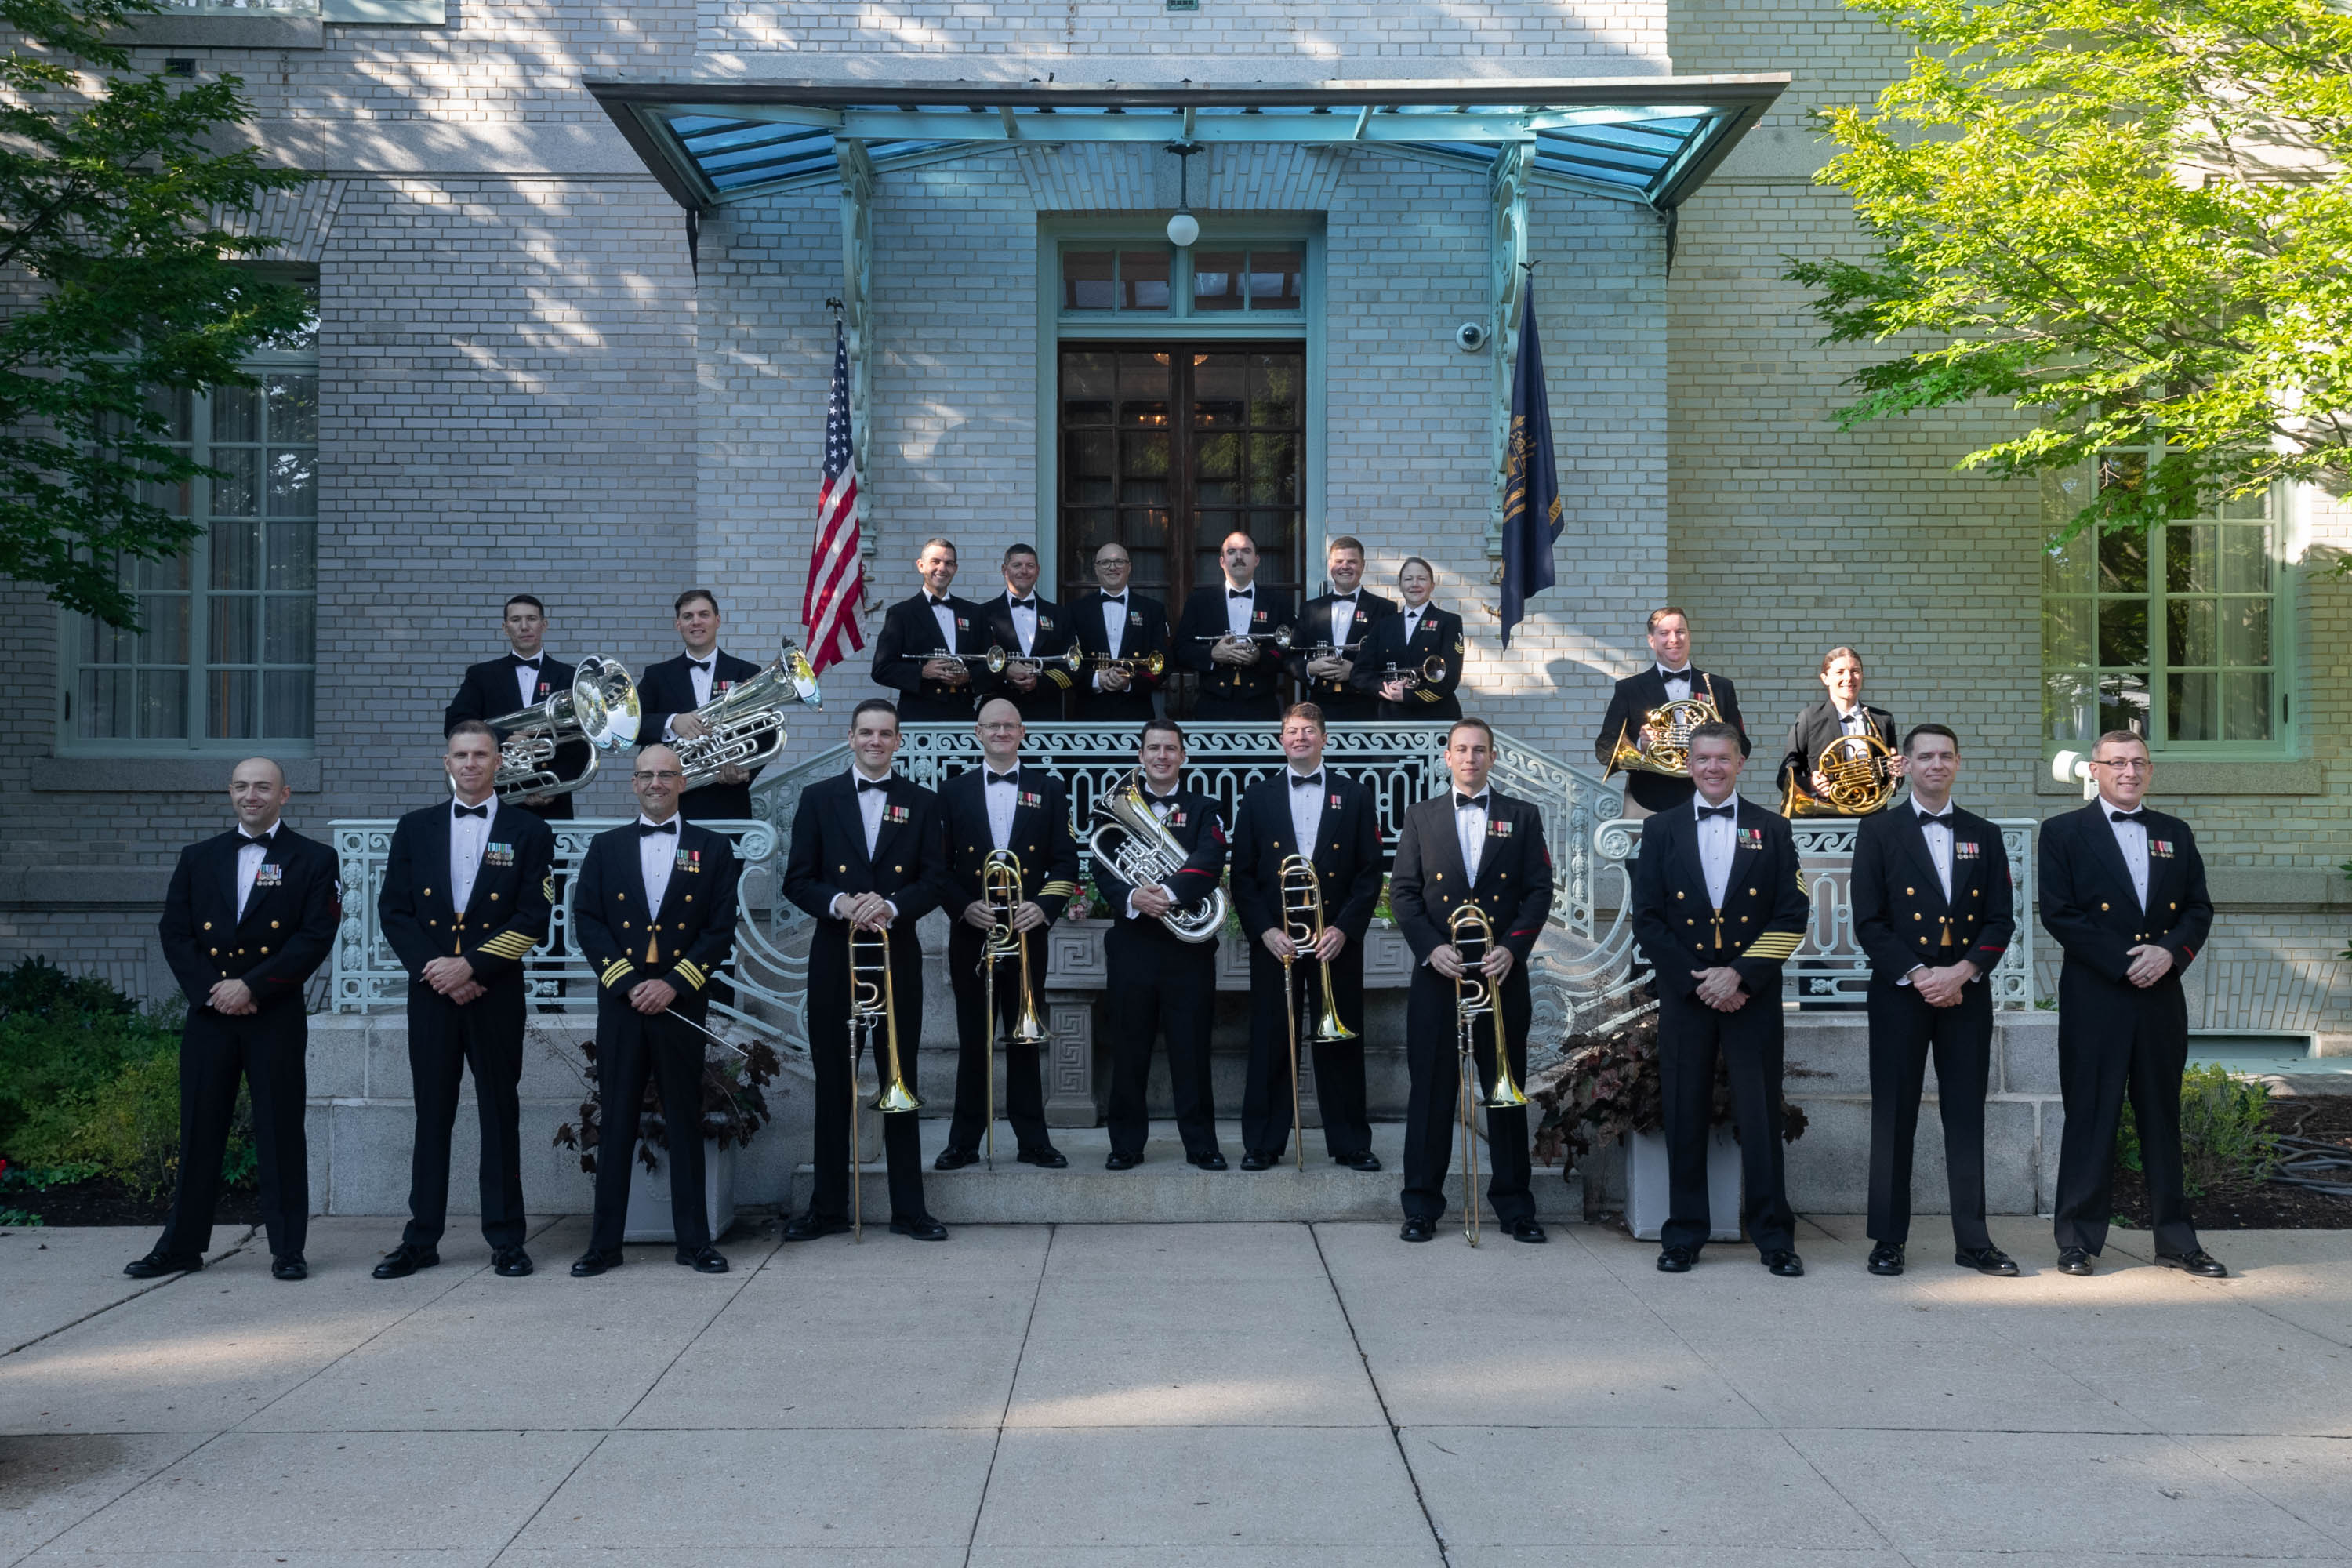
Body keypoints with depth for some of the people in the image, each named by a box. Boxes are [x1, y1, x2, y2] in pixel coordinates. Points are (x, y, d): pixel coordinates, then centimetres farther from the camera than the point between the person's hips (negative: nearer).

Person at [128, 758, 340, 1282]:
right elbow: (174, 932, 7)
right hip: (208, 1014, 3)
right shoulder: (198, 859, 13)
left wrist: (252, 986, -13)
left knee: (281, 1131, 1)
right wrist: (210, 990, -7)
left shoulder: (313, 860, 2)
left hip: (276, 1017, -3)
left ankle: (288, 1249, 8)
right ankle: (182, 1246, 15)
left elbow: (316, 937, -7)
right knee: (199, 1128, 6)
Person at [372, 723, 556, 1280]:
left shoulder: (529, 832, 4)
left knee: (500, 1114, 3)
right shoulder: (415, 828, 11)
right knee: (431, 1114, 6)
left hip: (496, 994, -2)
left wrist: (471, 965, -12)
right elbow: (393, 910, 7)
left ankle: (506, 1240, 9)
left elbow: (533, 918, -4)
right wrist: (432, 968, -7)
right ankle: (422, 1239, 14)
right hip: (431, 991, 2)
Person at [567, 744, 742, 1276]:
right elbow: (587, 922, 3)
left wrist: (673, 984, -10)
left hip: (682, 1002, -1)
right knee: (616, 1122, 3)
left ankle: (695, 1241, 11)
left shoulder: (713, 848, 8)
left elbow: (722, 929, 1)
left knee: (685, 1121, 4)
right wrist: (628, 982, -9)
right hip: (620, 1001, 1)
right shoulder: (606, 848, 12)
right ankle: (605, 1243, 10)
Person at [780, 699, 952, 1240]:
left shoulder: (921, 803, 8)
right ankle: (828, 1207, 14)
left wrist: (892, 907, -17)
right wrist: (840, 904, -17)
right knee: (833, 1083, 5)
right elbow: (797, 880, 2)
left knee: (901, 1083, 4)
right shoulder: (818, 798, 6)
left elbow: (934, 881, 1)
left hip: (897, 955, 0)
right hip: (835, 957, 0)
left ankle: (909, 1207, 12)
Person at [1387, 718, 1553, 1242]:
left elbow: (1539, 890, 3)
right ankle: (1422, 1204, 10)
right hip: (1437, 972, 0)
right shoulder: (1421, 818, 10)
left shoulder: (1522, 817, 9)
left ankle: (1514, 1204, 15)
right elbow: (1403, 891, 5)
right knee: (1431, 1090, 2)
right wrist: (1431, 946, -10)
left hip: (1503, 972, 0)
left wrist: (1511, 947, -11)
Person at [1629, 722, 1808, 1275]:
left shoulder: (1773, 830, 7)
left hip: (1752, 995, 0)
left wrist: (1740, 974, -10)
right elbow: (1647, 918, 3)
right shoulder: (1661, 830, 8)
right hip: (1684, 995, 1)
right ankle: (1684, 1235, 13)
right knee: (1685, 1115, 4)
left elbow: (1791, 916, 1)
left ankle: (1774, 1236, 10)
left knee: (1761, 1115, 1)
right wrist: (1697, 980, -7)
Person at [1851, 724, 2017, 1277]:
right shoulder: (1879, 831, 3)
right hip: (1899, 994, -2)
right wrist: (1918, 975, -12)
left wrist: (1962, 972, -9)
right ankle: (1889, 1240, 8)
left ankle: (1973, 1240, 11)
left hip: (1967, 993, 2)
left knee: (1966, 1117, 5)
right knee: (1894, 1118, 1)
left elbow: (2001, 919, 7)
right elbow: (1868, 920, -3)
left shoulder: (1983, 835, 12)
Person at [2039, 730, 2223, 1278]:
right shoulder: (2064, 832, 0)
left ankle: (2176, 1240, 17)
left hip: (2161, 997, 4)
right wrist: (2124, 961, -13)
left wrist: (2170, 952, -8)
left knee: (2163, 1117, 10)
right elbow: (2058, 914, -7)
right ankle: (2078, 1239, 9)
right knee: (2090, 1117, 0)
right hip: (2094, 999, -4)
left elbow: (2199, 908, 11)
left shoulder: (2175, 834, 14)